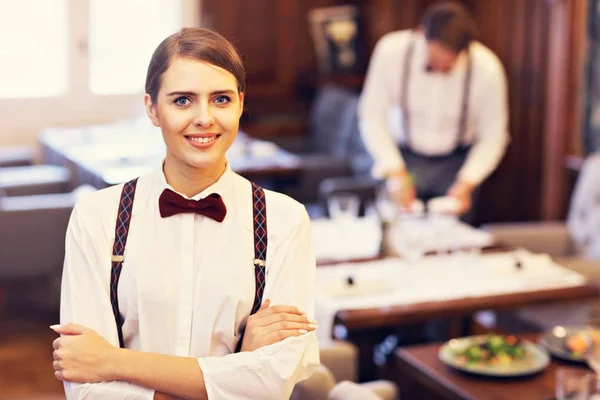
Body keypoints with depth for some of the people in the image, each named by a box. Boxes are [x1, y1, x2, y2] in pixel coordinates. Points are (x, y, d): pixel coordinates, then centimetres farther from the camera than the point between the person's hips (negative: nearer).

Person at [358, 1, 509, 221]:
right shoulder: (391, 50, -21)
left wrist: (466, 184, -21)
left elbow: (492, 139, -8)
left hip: (456, 163, 0)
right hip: (403, 157, 0)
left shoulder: (487, 68, -20)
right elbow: (372, 116, -13)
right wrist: (395, 173, -21)